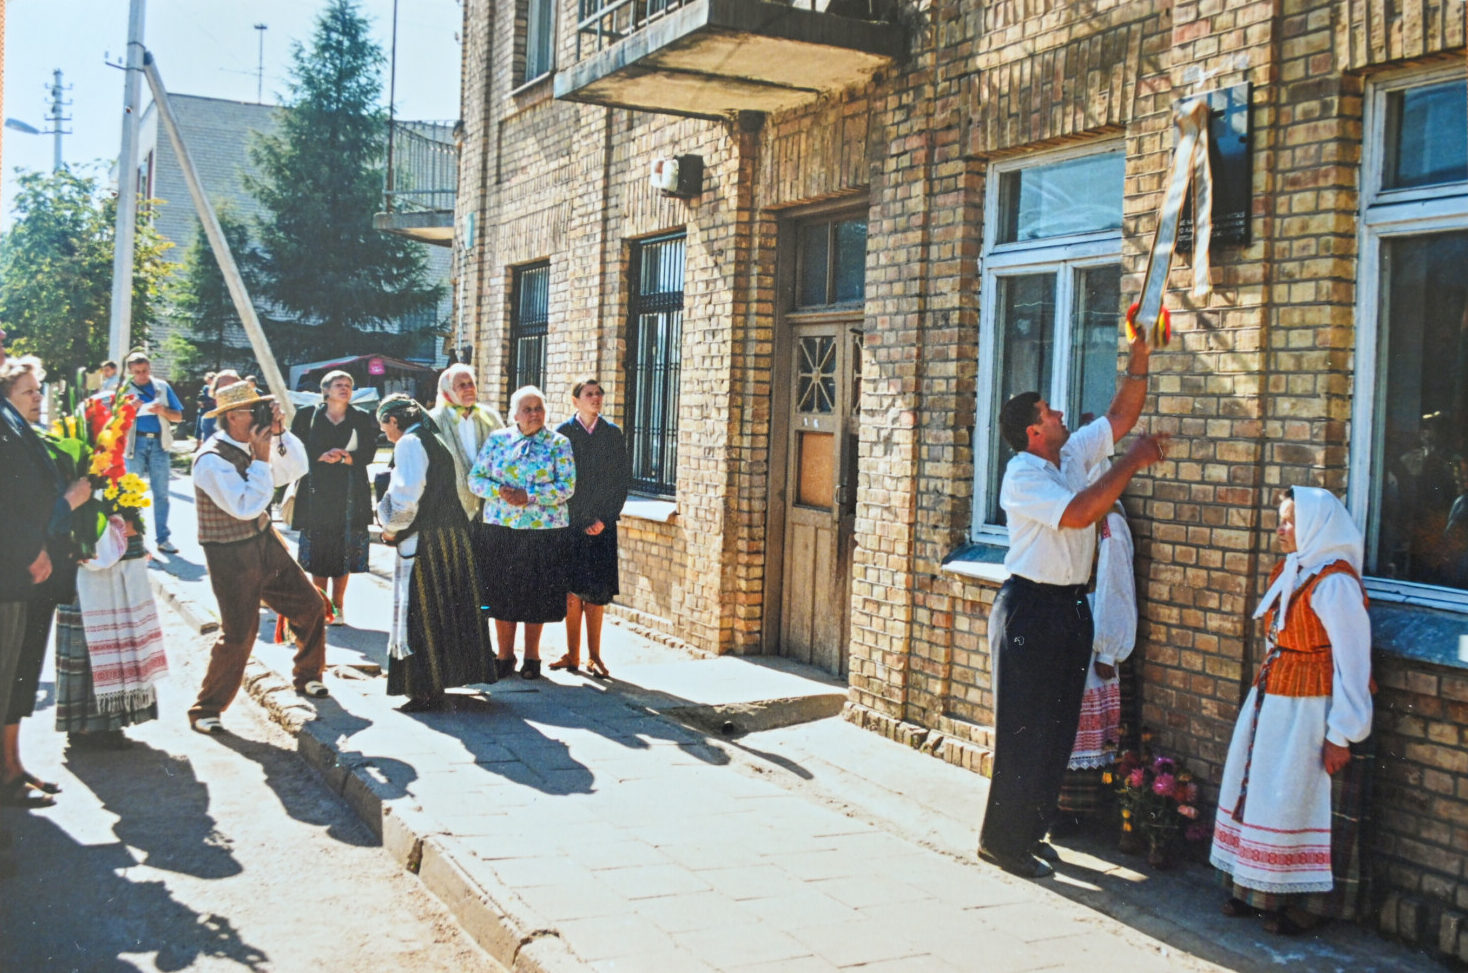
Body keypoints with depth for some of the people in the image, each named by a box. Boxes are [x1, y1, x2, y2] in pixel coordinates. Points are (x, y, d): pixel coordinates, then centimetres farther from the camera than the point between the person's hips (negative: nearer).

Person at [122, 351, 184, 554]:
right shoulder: (124, 390, 6)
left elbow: (178, 416, 8)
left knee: (161, 493, 2)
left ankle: (162, 539, 5)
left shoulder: (162, 387, 9)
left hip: (159, 442, 1)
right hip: (135, 442, -1)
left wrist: (163, 411, -11)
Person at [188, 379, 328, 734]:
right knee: (238, 635, -8)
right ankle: (205, 710, 9)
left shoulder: (252, 445, 2)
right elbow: (247, 506, -28)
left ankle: (307, 675, 34)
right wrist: (261, 459, -25)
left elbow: (296, 469, 7)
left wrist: (279, 433, -6)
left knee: (310, 606, 11)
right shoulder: (212, 460, -22)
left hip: (266, 544, 8)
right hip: (232, 556, -8)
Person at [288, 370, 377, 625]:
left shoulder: (362, 419, 9)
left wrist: (345, 457, -18)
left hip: (350, 492, 0)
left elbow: (368, 453, 0)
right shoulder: (307, 416, 8)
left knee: (345, 549, -1)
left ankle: (337, 604, 9)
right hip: (316, 489, 0)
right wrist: (321, 457, -15)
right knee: (317, 547, -1)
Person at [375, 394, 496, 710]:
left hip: (423, 542, -9)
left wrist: (392, 527, -4)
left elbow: (407, 495, -20)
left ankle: (425, 690, 1)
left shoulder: (409, 444, -9)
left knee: (421, 615, -2)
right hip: (452, 538, 9)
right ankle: (438, 681, 25)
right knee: (446, 611, 14)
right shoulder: (435, 441, 18)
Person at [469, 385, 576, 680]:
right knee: (502, 594, 5)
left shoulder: (558, 443, 0)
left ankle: (532, 657, 19)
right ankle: (505, 656, 19)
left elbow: (567, 486, -9)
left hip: (543, 531, -2)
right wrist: (499, 491, -15)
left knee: (536, 596, 4)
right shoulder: (497, 440, 6)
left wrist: (529, 496, -18)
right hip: (500, 529, 2)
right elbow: (475, 478, 4)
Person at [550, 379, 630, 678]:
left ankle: (594, 656, 8)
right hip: (570, 522, -1)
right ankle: (572, 655, 9)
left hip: (601, 523, 1)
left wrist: (606, 518, -5)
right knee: (571, 589, 0)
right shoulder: (563, 432, 3)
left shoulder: (612, 433, 6)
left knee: (597, 591, 0)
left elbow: (623, 478, 4)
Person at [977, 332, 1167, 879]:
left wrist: (1139, 359, 6)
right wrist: (1131, 463, -21)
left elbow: (1120, 415, 17)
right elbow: (1079, 512, -28)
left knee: (1059, 729, 12)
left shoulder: (1074, 454, 10)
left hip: (1071, 607, 9)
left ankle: (1030, 832, 22)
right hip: (1031, 610, -9)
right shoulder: (1022, 477, -15)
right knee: (1024, 730, -4)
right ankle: (1002, 840, 5)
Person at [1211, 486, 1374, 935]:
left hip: (1311, 712, -9)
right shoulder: (1287, 572, 8)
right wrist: (1261, 699, 15)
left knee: (1300, 804, 0)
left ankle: (1305, 903, 14)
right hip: (1271, 702, 9)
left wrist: (1342, 734, -18)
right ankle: (1256, 888, 27)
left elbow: (1352, 661, -18)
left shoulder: (1334, 583, -18)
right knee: (1257, 791, 14)